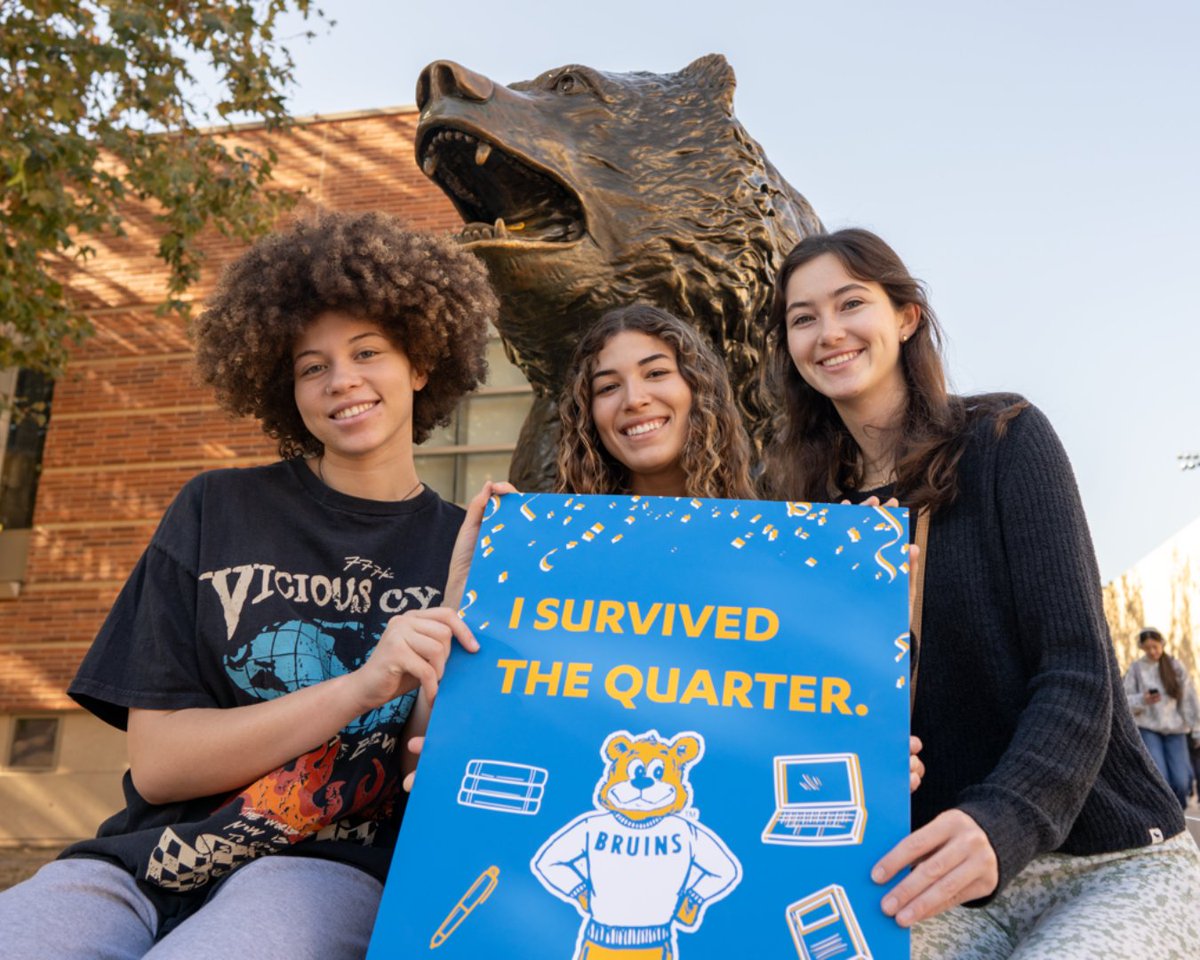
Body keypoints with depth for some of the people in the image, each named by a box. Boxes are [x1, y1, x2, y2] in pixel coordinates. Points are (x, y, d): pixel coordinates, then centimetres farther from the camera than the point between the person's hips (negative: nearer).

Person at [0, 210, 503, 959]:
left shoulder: (470, 545, 6)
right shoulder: (218, 511, 7)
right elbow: (155, 764, 0)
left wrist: (463, 597, -12)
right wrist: (362, 686, -14)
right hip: (148, 862, 2)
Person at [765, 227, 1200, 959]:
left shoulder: (1005, 439, -4)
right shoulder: (813, 508, 7)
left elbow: (1077, 675, -13)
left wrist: (1000, 824, -31)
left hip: (1111, 864, -2)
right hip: (942, 888, 3)